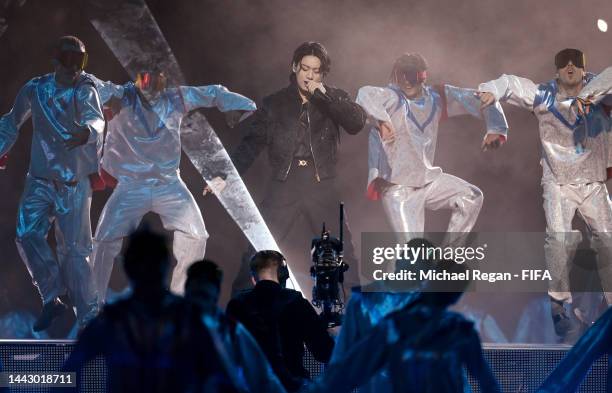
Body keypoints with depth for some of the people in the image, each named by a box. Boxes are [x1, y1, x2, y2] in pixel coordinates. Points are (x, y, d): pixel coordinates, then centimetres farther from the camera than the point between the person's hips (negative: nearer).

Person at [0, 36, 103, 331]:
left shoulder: (84, 90, -9)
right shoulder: (35, 89, 1)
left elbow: (96, 119, -31)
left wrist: (87, 131, -53)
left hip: (74, 183, -3)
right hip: (41, 179, 3)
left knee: (73, 249, -4)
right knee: (27, 234, -15)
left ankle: (88, 318, 6)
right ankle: (52, 298, 2)